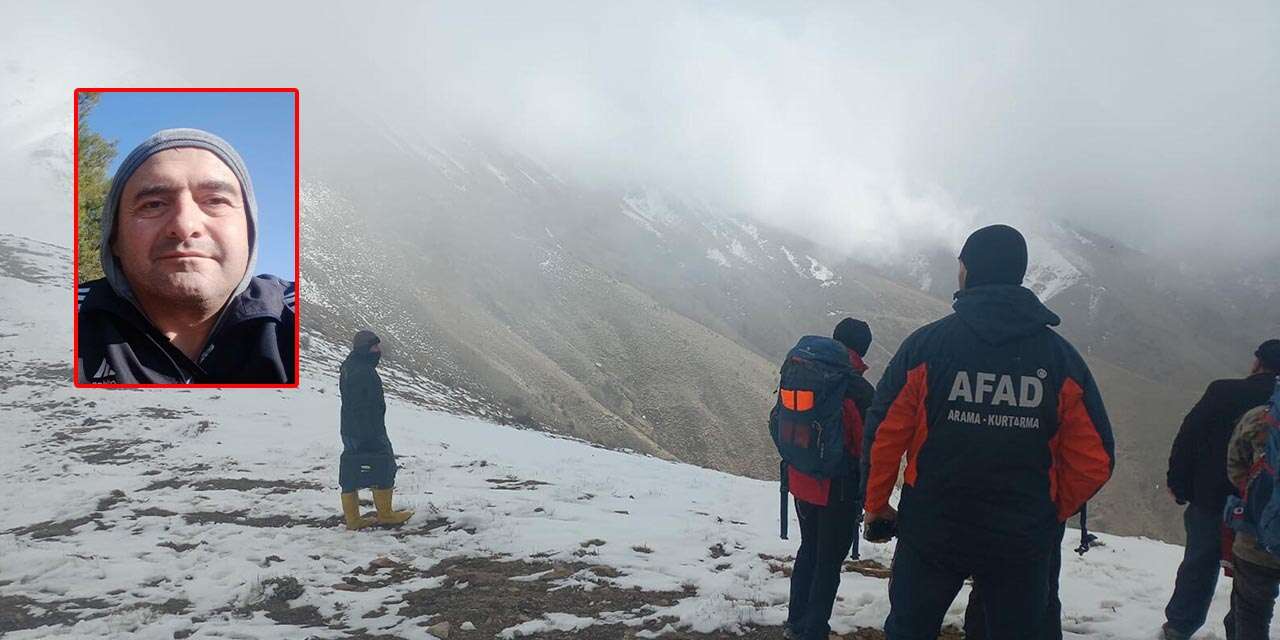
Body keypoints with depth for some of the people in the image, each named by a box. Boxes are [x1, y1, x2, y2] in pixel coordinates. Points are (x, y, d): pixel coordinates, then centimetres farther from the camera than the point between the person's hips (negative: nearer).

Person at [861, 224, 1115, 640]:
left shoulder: (925, 345, -10)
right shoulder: (1061, 357, -4)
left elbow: (883, 435, -11)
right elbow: (1094, 460, -3)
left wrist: (875, 504, 4)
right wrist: (1052, 512, 13)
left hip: (931, 529, -1)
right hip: (1023, 541, 2)